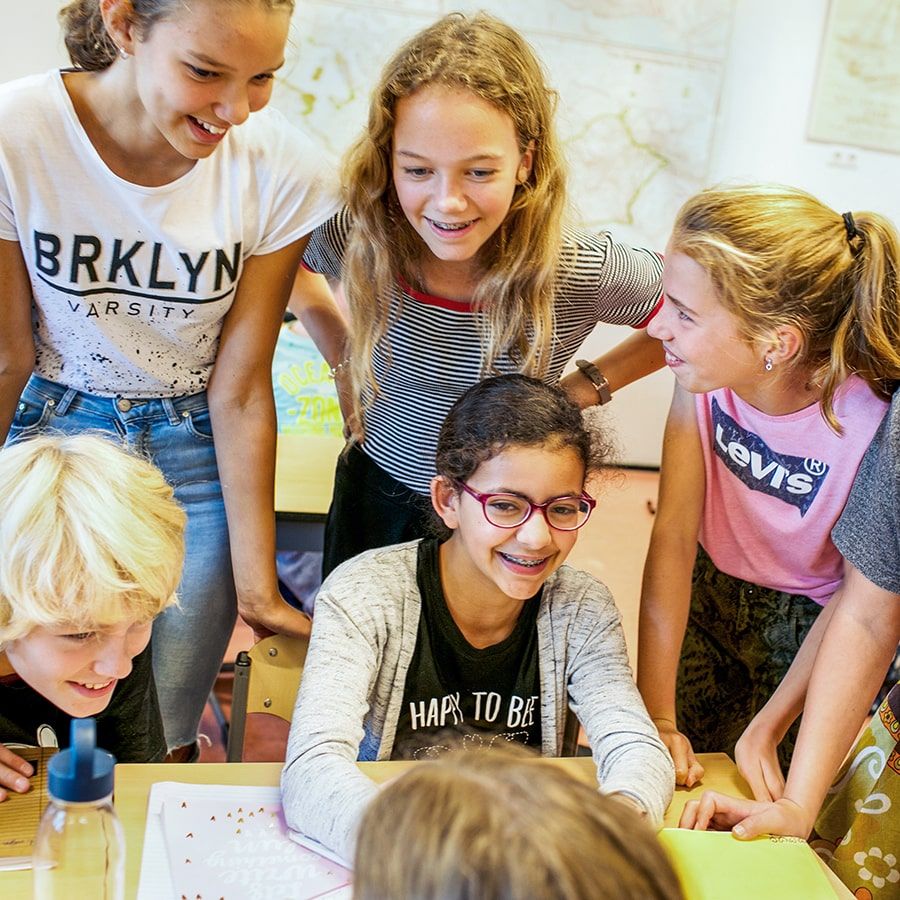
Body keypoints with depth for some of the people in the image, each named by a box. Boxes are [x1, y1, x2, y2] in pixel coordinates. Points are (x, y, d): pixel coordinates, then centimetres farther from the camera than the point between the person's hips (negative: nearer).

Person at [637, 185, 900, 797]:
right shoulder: (706, 377, -25)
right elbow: (674, 534, -22)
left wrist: (767, 730, -15)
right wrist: (656, 715, -23)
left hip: (810, 623, -3)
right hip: (712, 590, 3)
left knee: (757, 790, 8)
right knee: (676, 761, 12)